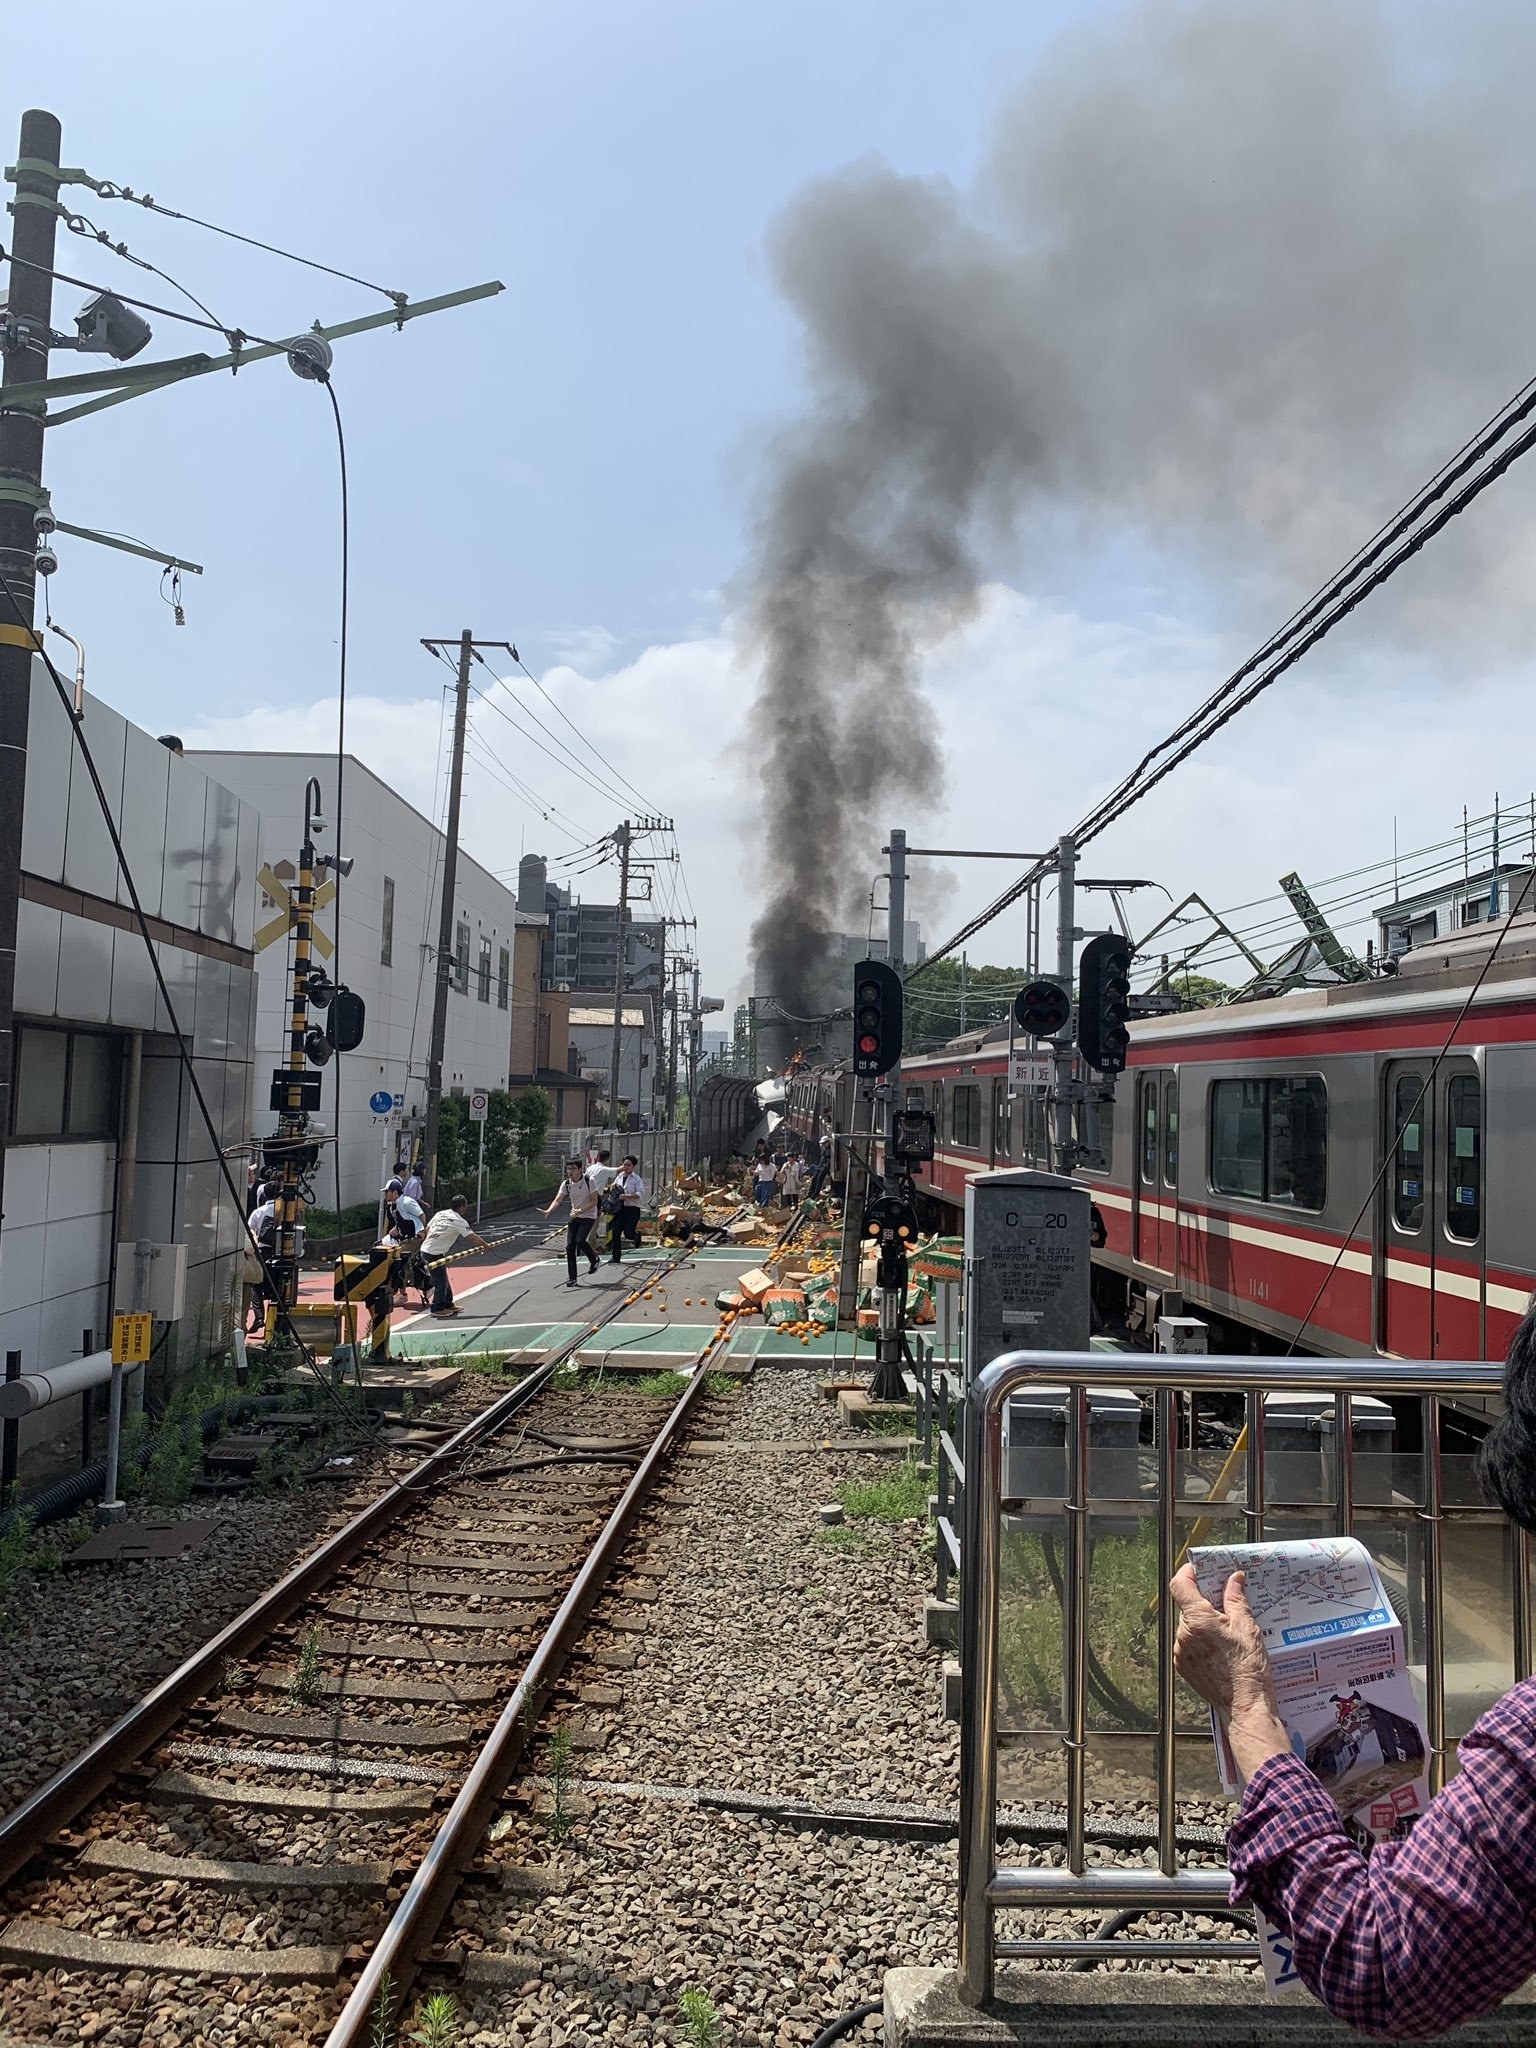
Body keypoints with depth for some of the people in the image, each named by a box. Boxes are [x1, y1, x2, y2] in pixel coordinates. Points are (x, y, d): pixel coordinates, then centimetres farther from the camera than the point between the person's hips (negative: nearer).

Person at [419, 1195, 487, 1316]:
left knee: (444, 1279, 18)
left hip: (425, 1249, 9)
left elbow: (427, 1229, 15)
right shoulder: (459, 1221, -13)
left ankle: (448, 1304, 28)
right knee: (441, 1281, 3)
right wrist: (484, 1246, 1)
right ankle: (437, 1308, 13)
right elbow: (473, 1237, -14)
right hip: (434, 1254, -9)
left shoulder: (440, 1213, 9)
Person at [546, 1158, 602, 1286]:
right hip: (575, 1216, 4)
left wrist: (580, 1211, -27)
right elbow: (558, 1200, -13)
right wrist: (549, 1211, -35)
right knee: (570, 1246, -4)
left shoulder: (589, 1181, -15)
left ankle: (594, 1260, 7)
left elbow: (594, 1201, -13)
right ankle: (571, 1278, 4)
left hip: (588, 1216, -4)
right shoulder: (566, 1184, -5)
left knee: (580, 1240, -22)